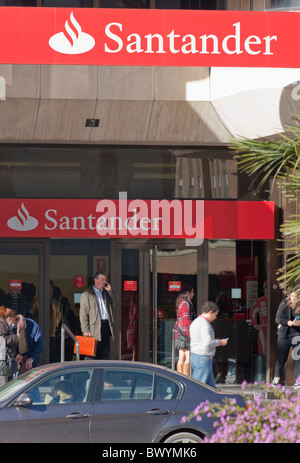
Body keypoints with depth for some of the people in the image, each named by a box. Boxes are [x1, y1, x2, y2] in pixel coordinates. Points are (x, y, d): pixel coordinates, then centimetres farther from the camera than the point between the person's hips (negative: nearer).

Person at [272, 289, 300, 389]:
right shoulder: (284, 304, 1)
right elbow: (278, 318, -2)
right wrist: (287, 322, -17)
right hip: (284, 335, 1)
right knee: (281, 358, 8)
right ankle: (277, 378, 28)